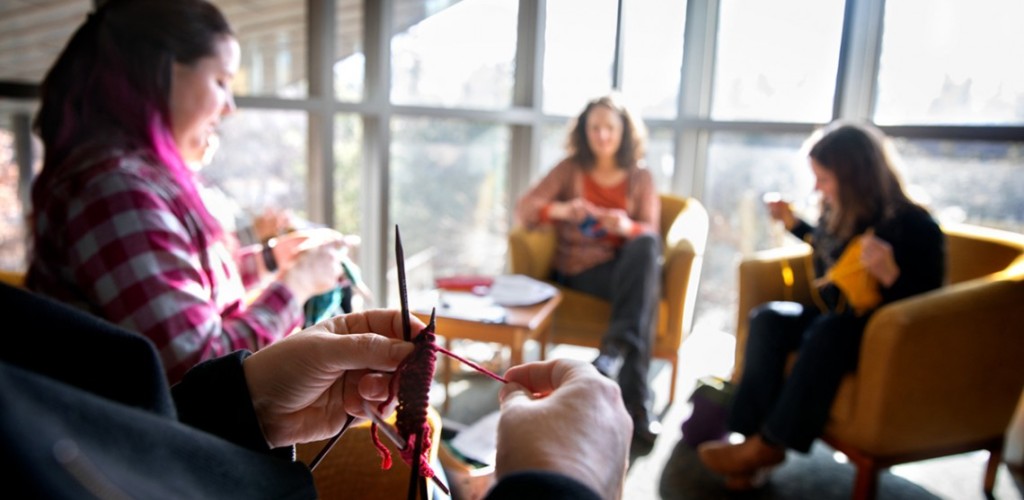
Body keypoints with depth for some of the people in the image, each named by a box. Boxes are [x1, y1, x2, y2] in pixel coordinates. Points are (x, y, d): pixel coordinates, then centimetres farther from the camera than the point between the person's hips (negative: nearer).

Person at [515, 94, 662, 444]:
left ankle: (616, 348, -40)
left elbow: (650, 231, -2)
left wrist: (627, 226, -28)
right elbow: (523, 208, -5)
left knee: (647, 245, -35)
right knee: (643, 294, -33)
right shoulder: (570, 169, 8)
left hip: (627, 266, 2)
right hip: (580, 270, -2)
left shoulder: (640, 177, 12)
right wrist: (561, 209, -28)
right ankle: (635, 400, -36)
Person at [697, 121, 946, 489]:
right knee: (768, 319, -16)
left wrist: (890, 274, -36)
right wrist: (793, 223, 19)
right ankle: (755, 430, -24)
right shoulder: (838, 213, 2)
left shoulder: (914, 226, -16)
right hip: (836, 321, 7)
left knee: (827, 332, -34)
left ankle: (768, 444, -26)